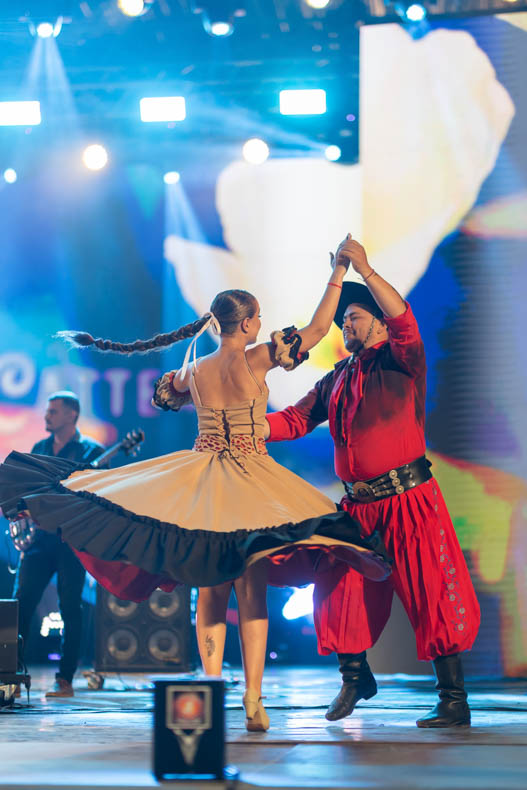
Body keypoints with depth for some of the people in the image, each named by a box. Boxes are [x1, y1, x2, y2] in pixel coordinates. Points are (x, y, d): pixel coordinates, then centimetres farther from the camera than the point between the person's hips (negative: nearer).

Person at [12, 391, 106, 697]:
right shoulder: (39, 449, 18)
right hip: (40, 536, 5)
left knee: (70, 608, -3)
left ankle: (65, 680, 1)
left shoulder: (91, 451, 1)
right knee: (22, 601, -4)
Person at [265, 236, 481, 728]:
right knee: (339, 587, 8)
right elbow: (297, 419, 15)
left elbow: (404, 321, -19)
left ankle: (454, 701, -3)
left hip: (408, 498, -6)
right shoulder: (336, 380, 18)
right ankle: (355, 677, 30)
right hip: (358, 505, 6)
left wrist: (365, 270, -25)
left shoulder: (401, 363, 0)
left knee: (431, 592, -8)